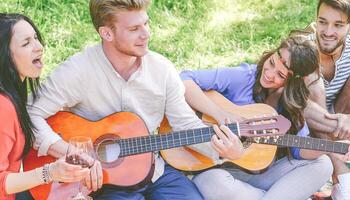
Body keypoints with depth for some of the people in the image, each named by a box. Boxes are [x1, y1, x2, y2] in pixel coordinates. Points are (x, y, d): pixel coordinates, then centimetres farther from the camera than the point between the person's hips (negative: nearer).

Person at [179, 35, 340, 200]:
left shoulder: (292, 101, 2)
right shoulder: (241, 77, -15)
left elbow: (300, 148, 1)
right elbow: (184, 81, -23)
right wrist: (221, 114, -31)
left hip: (260, 173, 4)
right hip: (218, 169, -4)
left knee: (322, 164, -10)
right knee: (210, 183, -39)